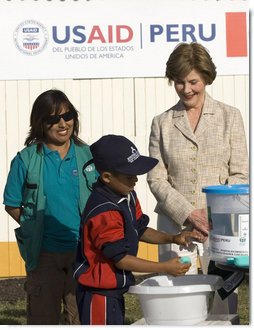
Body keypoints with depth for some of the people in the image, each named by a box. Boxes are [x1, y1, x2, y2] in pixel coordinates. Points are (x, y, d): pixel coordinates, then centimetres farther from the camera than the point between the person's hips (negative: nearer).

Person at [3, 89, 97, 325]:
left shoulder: (88, 156, 3)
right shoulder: (26, 160, -3)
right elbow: (12, 205, 3)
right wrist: (35, 228, -6)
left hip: (83, 251, 2)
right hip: (44, 253, -1)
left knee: (81, 317, 7)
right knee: (43, 316, 8)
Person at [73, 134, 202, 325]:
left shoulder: (128, 197, 4)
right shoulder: (104, 213, -26)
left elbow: (140, 230, 18)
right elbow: (120, 258, -24)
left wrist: (172, 238, 2)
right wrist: (165, 268, -20)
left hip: (114, 289, 10)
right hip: (99, 293, -10)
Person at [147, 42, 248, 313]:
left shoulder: (229, 116, 7)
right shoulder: (162, 123, 9)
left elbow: (240, 174, 3)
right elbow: (156, 179, 3)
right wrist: (188, 214, -10)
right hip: (175, 224, 1)